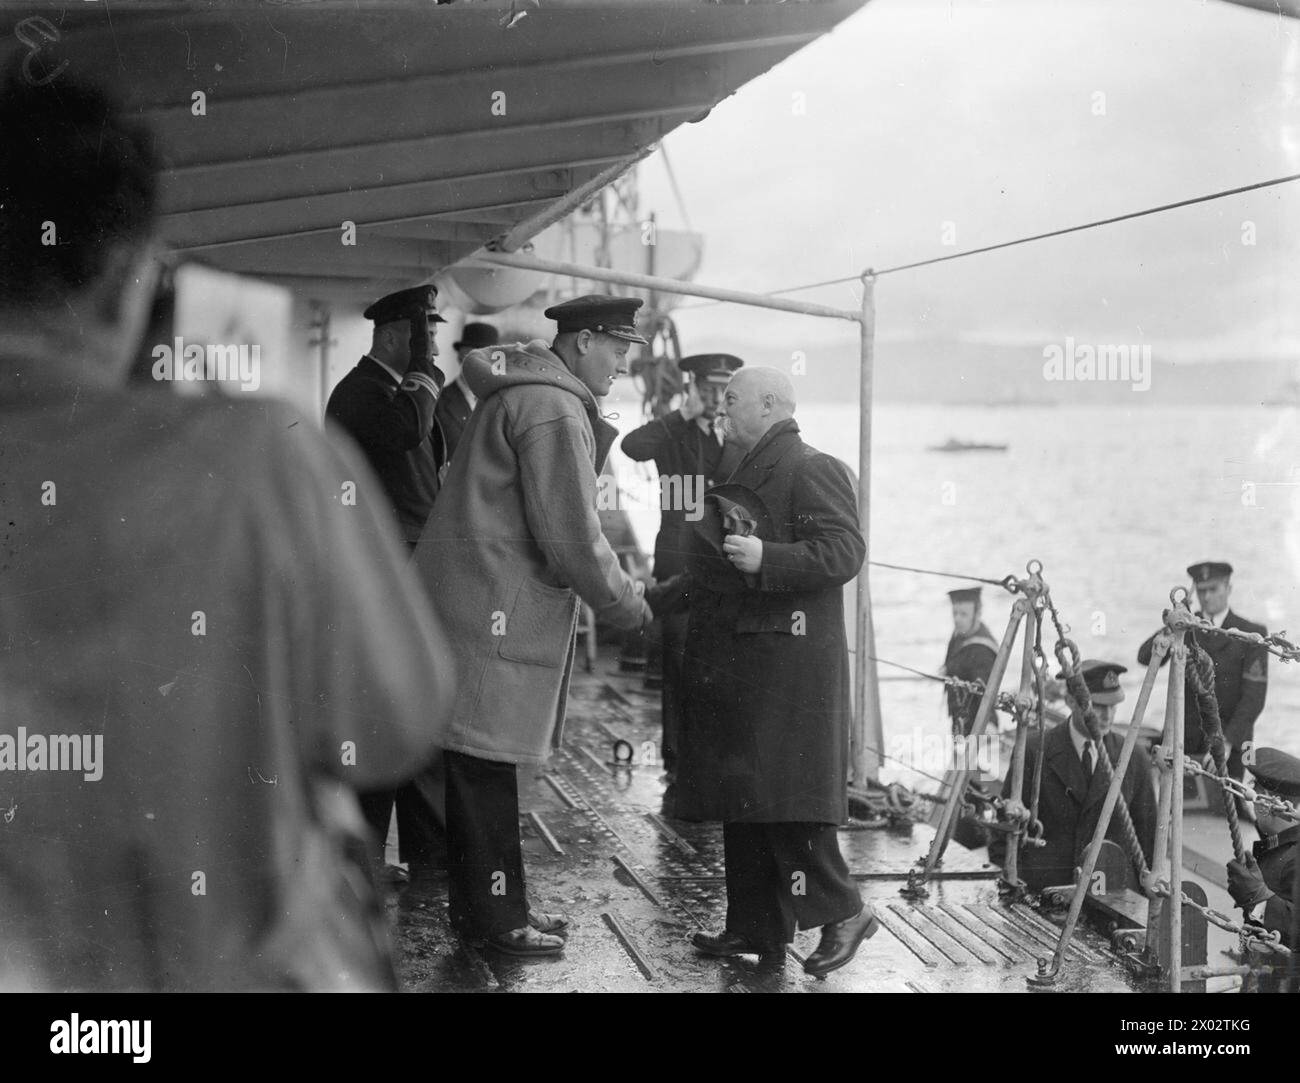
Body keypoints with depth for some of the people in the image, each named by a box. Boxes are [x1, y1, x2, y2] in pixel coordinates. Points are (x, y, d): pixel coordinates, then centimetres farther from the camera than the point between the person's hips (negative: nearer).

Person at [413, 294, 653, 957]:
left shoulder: (519, 392, 16)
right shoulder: (555, 411, -16)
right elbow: (572, 537, -17)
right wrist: (628, 607, -6)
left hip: (473, 601, 10)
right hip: (492, 611, -10)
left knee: (479, 765, 15)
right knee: (485, 768, -2)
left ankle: (484, 907, 25)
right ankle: (498, 922, 6)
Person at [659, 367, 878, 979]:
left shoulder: (811, 471, -9)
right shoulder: (748, 473, 22)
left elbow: (845, 551, -21)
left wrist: (766, 558, -30)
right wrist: (656, 600, 29)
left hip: (788, 669, -10)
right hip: (734, 668, 10)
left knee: (784, 799, -11)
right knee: (742, 798, 10)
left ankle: (841, 912, 0)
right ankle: (756, 928, 15)